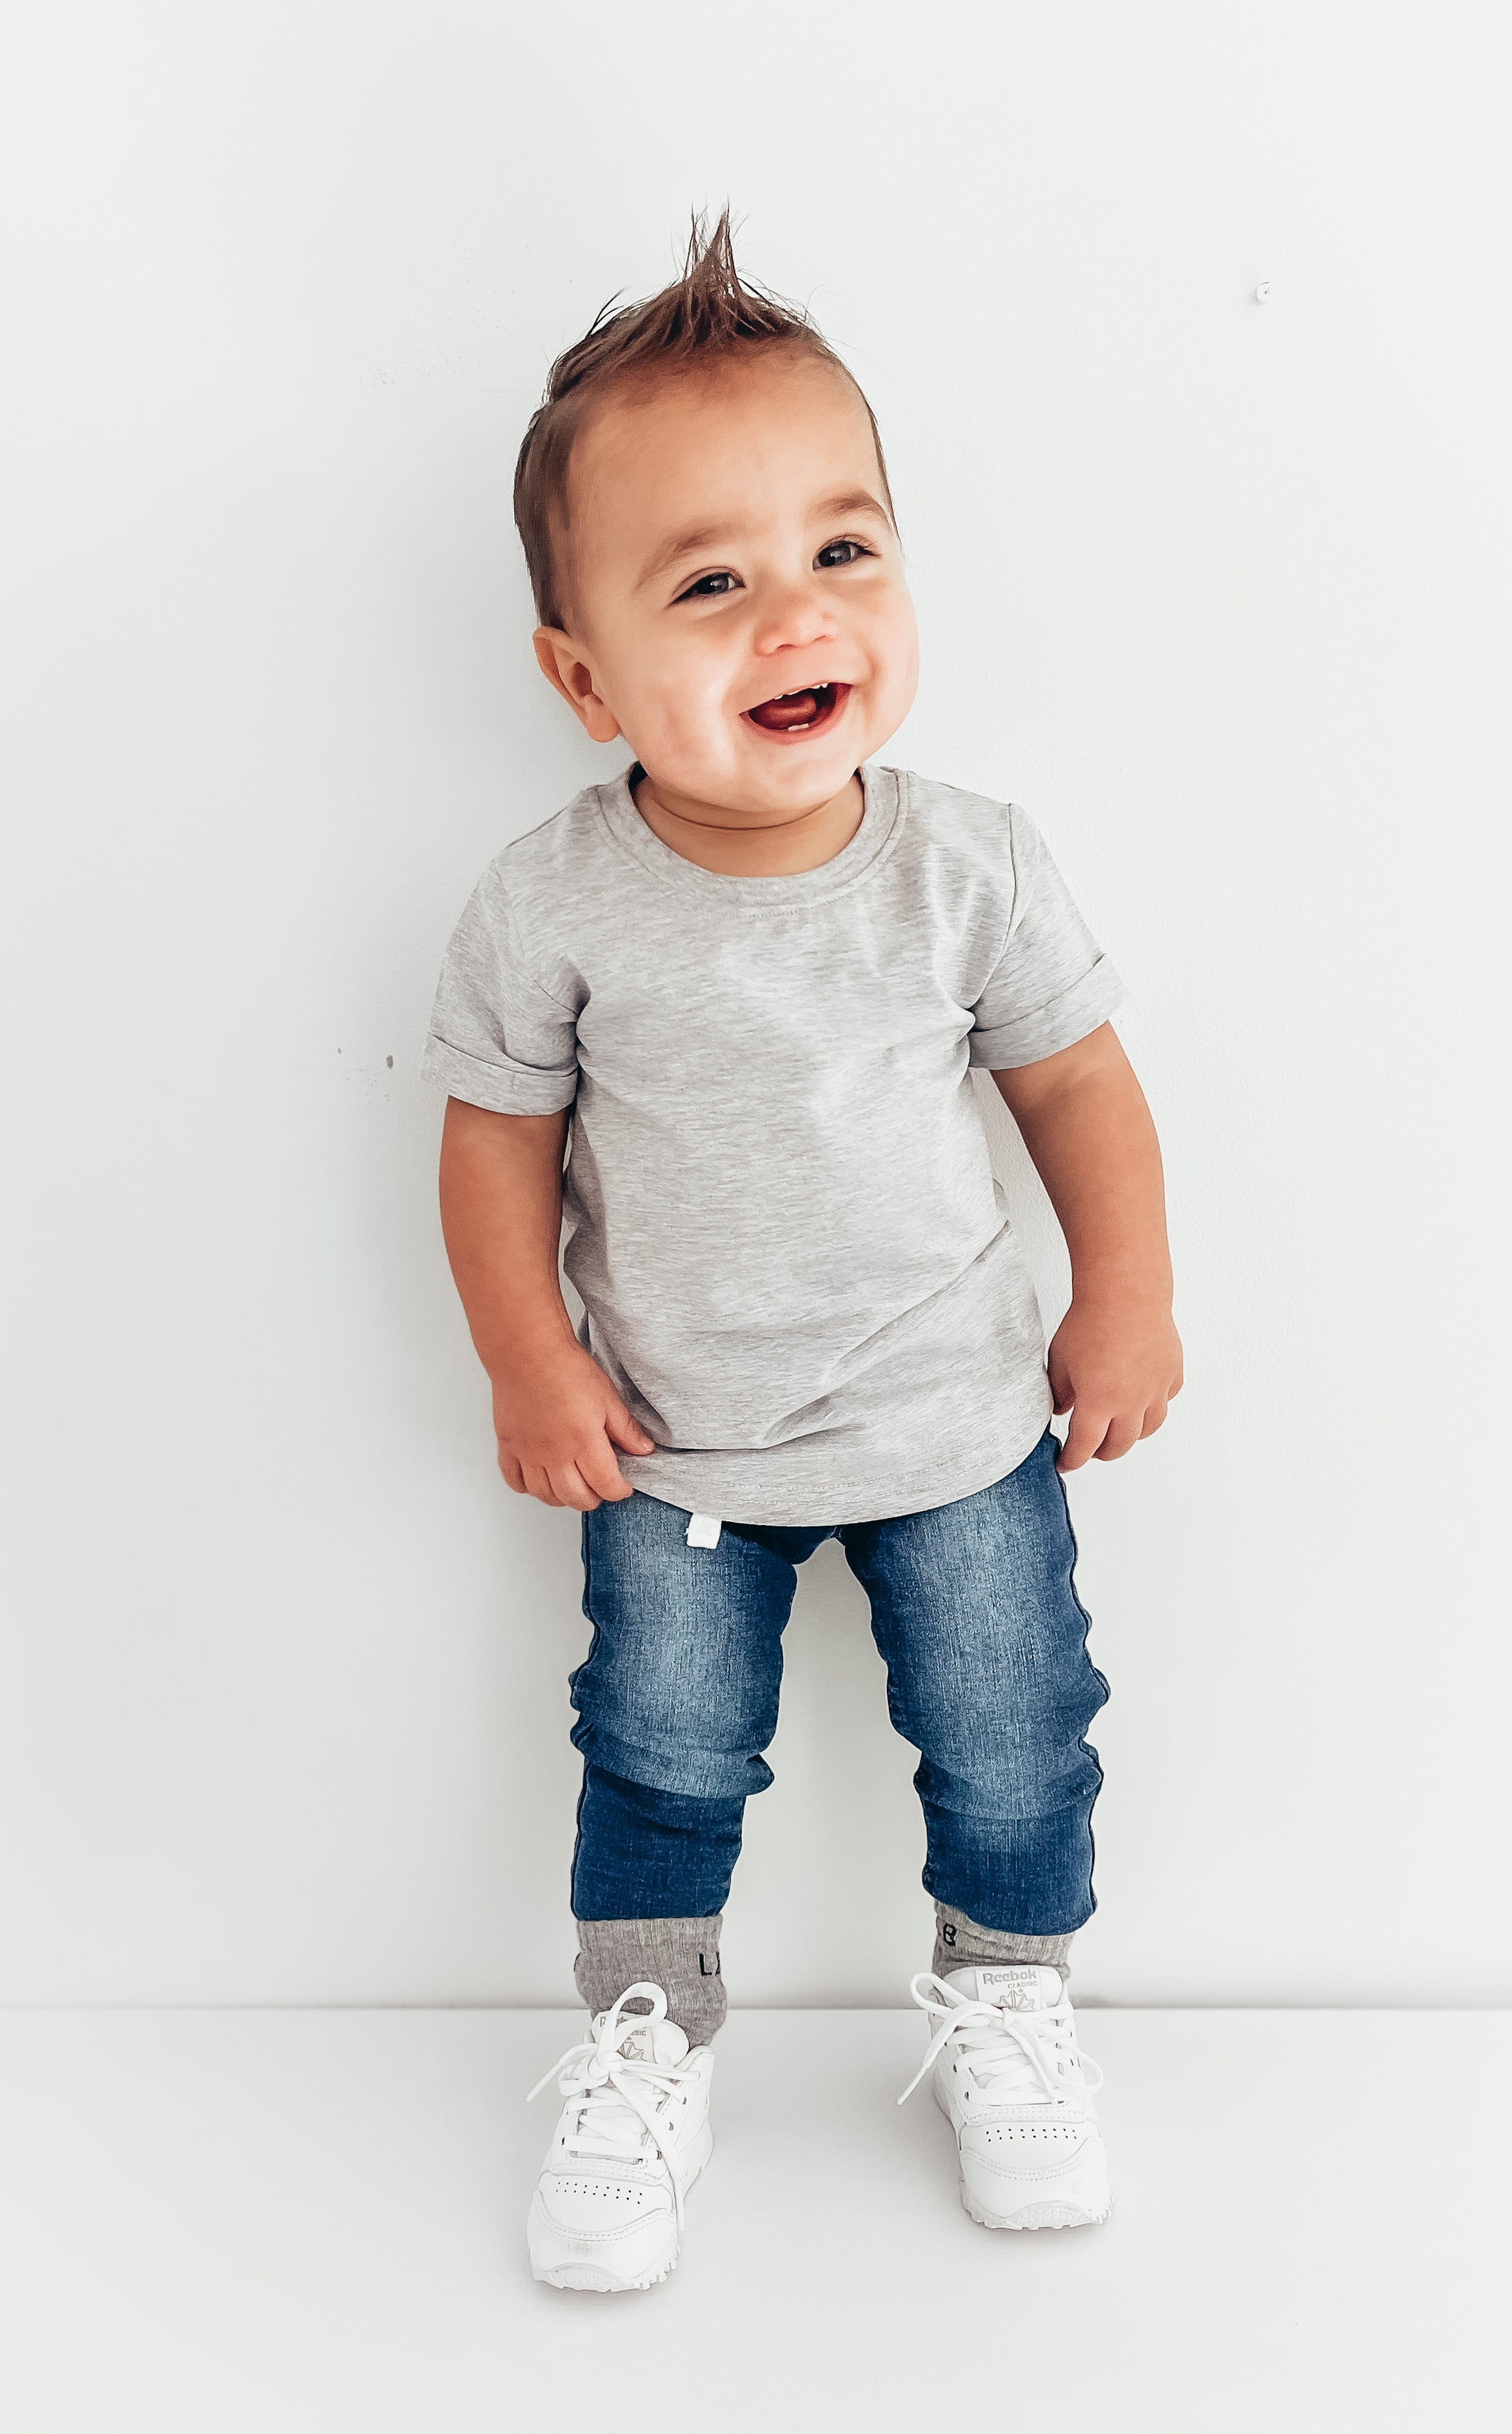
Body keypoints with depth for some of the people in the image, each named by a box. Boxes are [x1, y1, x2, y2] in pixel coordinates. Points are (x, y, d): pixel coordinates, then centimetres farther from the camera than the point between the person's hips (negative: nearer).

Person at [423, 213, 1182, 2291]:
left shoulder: (969, 868, -17)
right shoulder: (553, 908, -19)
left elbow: (1077, 1069, -3)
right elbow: (499, 1131, -6)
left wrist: (1127, 1303, -3)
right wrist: (528, 1361, -9)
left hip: (961, 1412, 1)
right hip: (673, 1445, 0)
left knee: (1011, 1744, 13)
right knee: (661, 1756, 12)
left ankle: (1005, 1997, 41)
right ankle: (645, 2042, 37)